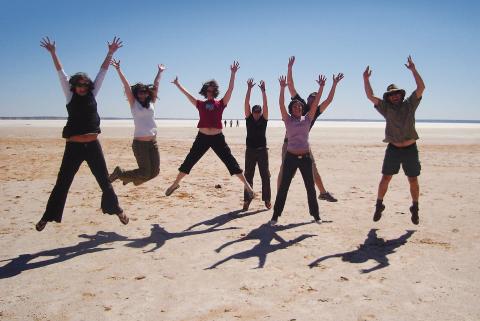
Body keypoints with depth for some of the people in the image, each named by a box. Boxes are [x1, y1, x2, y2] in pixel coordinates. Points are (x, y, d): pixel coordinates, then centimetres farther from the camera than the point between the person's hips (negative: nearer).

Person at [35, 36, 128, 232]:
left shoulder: (92, 94, 7)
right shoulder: (70, 96, 4)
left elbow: (102, 72, 4)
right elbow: (61, 73, -1)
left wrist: (110, 53, 2)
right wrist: (53, 53, -7)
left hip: (93, 145, 1)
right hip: (74, 146, -1)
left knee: (104, 181, 10)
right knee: (62, 183, 4)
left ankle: (116, 209, 26)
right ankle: (48, 217, 15)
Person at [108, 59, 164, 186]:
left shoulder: (151, 103, 12)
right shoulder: (134, 104, 1)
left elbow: (156, 85, 18)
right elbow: (127, 86, -5)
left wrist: (160, 71, 26)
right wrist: (118, 69, -10)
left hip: (153, 142, 6)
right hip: (140, 143, -5)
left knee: (155, 171, 6)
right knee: (145, 172, -6)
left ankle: (131, 178, 31)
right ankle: (119, 173, 17)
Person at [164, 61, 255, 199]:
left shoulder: (220, 103, 6)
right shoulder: (200, 104, 9)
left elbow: (230, 89, -1)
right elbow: (187, 93, 15)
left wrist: (233, 74, -6)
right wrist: (177, 84, 18)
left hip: (218, 138, -1)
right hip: (202, 137, 1)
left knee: (231, 161, 0)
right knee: (188, 161, 8)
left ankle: (246, 184, 7)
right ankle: (175, 184, 23)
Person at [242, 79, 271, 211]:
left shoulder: (264, 120, 3)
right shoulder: (249, 119, 4)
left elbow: (265, 105, -7)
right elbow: (246, 103, -3)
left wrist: (263, 90, -12)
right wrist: (249, 89, -9)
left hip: (262, 150, 0)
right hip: (250, 150, 0)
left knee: (265, 176, 4)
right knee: (248, 176, 4)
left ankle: (267, 199, 13)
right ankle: (247, 200, 9)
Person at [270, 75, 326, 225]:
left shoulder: (307, 119, 8)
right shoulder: (288, 120, 2)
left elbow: (315, 103, 2)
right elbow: (281, 104, -10)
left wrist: (321, 87, -5)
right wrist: (282, 88, -20)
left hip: (305, 157, 2)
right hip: (291, 156, -2)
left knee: (310, 187, 10)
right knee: (283, 187, 0)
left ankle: (315, 214, 24)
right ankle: (276, 215, 9)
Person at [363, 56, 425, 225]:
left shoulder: (409, 104, 4)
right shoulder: (386, 108, 3)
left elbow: (421, 87, -6)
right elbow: (370, 96, -5)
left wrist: (413, 69, -11)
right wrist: (366, 79, -13)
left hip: (410, 149, 0)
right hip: (393, 149, 0)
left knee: (413, 180, 7)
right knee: (385, 178, -1)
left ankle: (415, 209, 23)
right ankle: (379, 206, 12)